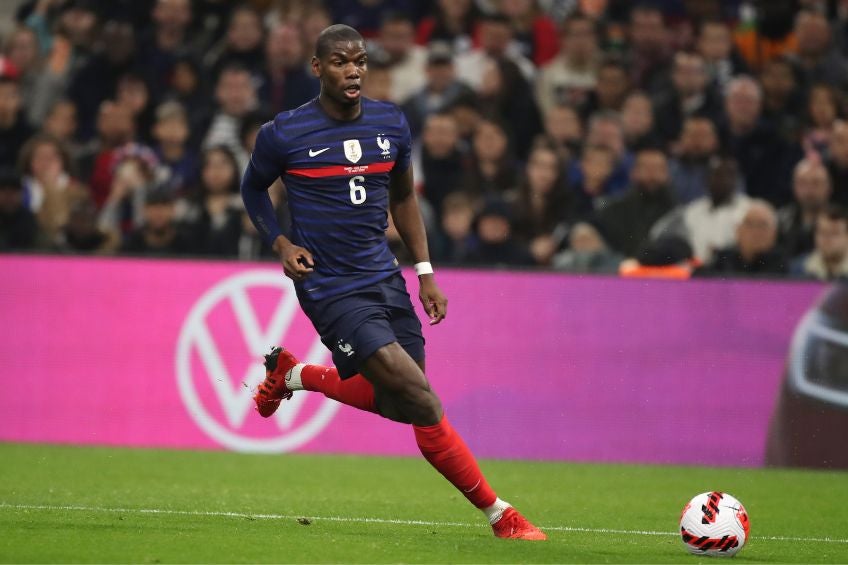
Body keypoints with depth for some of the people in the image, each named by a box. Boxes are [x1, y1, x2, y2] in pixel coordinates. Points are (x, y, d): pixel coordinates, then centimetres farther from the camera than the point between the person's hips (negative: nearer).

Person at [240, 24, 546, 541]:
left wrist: (426, 273, 11)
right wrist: (282, 244, -7)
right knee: (424, 405, -15)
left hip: (384, 279, 6)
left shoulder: (392, 124, 4)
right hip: (331, 289, -6)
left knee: (397, 403, 15)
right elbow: (253, 189, 9)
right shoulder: (284, 135, -9)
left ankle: (292, 374, 37)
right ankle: (500, 515, -7)